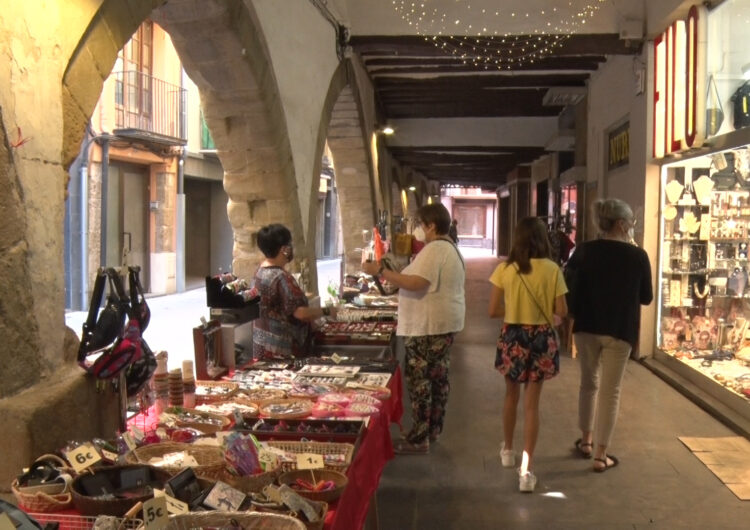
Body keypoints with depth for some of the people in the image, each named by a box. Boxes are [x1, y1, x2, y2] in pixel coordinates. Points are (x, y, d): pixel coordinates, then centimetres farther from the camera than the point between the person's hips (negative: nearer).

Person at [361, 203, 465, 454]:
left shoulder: (433, 250, -19)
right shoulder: (452, 250, 15)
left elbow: (415, 284, -28)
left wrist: (380, 271, -25)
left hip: (427, 327, -11)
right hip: (446, 323, 11)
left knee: (418, 379, -5)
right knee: (438, 377, 16)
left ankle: (419, 439, -1)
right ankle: (433, 429, 26)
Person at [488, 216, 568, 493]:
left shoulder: (504, 269, -7)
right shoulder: (552, 270, -10)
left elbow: (493, 311, -7)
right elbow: (561, 311, -7)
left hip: (512, 337, 1)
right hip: (541, 339, -1)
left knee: (511, 395, 24)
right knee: (532, 404, 4)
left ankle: (507, 450, 40)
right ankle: (526, 470, 0)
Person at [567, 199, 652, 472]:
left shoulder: (584, 251, -4)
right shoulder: (637, 256, -9)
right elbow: (646, 297, 1)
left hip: (586, 326, 3)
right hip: (620, 330, -2)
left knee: (588, 383, 20)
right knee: (610, 391, 4)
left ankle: (586, 441, 30)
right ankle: (601, 455, 7)